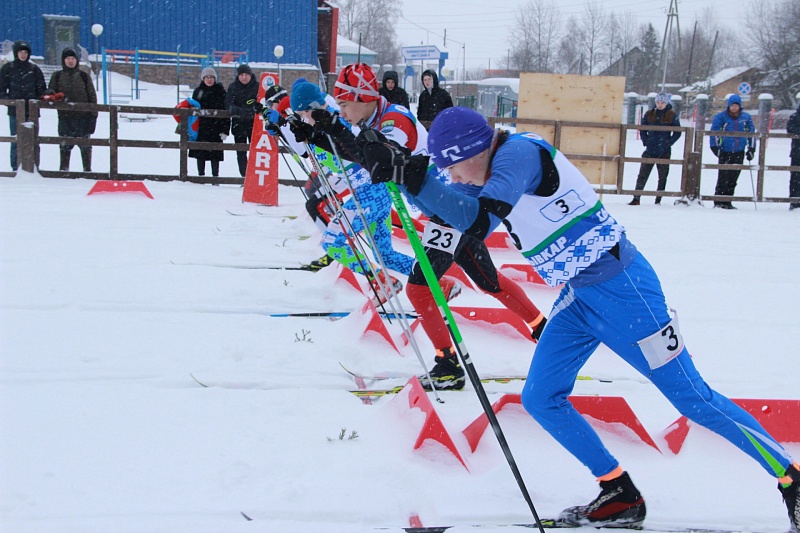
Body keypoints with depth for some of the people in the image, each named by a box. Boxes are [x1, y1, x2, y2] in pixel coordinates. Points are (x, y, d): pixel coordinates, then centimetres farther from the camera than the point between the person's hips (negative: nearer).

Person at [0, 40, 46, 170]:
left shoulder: (34, 69, 10)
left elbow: (42, 89, 11)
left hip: (32, 112, 1)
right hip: (15, 112, -1)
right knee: (16, 141, 0)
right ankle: (16, 169, 4)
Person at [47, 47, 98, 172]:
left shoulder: (84, 76, 7)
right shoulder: (57, 76, 9)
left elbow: (92, 96, 6)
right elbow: (50, 91, 11)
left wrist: (93, 115, -1)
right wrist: (52, 95, -15)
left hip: (83, 116, -1)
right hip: (65, 116, 1)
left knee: (85, 144, 5)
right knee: (65, 144, 3)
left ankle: (87, 169, 13)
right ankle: (64, 169, 12)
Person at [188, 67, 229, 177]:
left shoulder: (220, 91, 1)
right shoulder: (198, 91, 9)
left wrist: (225, 130, -8)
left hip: (215, 127, -3)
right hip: (201, 127, 3)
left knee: (215, 153, -1)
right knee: (200, 152, 5)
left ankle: (215, 176, 7)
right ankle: (200, 175, 15)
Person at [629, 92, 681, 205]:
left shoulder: (672, 116, -1)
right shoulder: (649, 115, 6)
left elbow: (677, 132, 2)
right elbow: (643, 129, 15)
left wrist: (669, 143, -7)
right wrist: (645, 142, 3)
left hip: (664, 152, -2)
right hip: (649, 151, 2)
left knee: (662, 177, 5)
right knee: (642, 175, -3)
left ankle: (658, 200, 13)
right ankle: (636, 198, -1)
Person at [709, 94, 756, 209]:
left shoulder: (746, 117, 7)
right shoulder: (721, 117, -2)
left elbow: (751, 133, 13)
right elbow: (714, 132, -3)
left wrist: (751, 149, 9)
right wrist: (715, 147, -10)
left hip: (739, 152, 3)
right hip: (725, 151, -3)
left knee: (733, 178, 4)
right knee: (723, 177, -8)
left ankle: (727, 202, 12)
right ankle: (718, 202, -3)